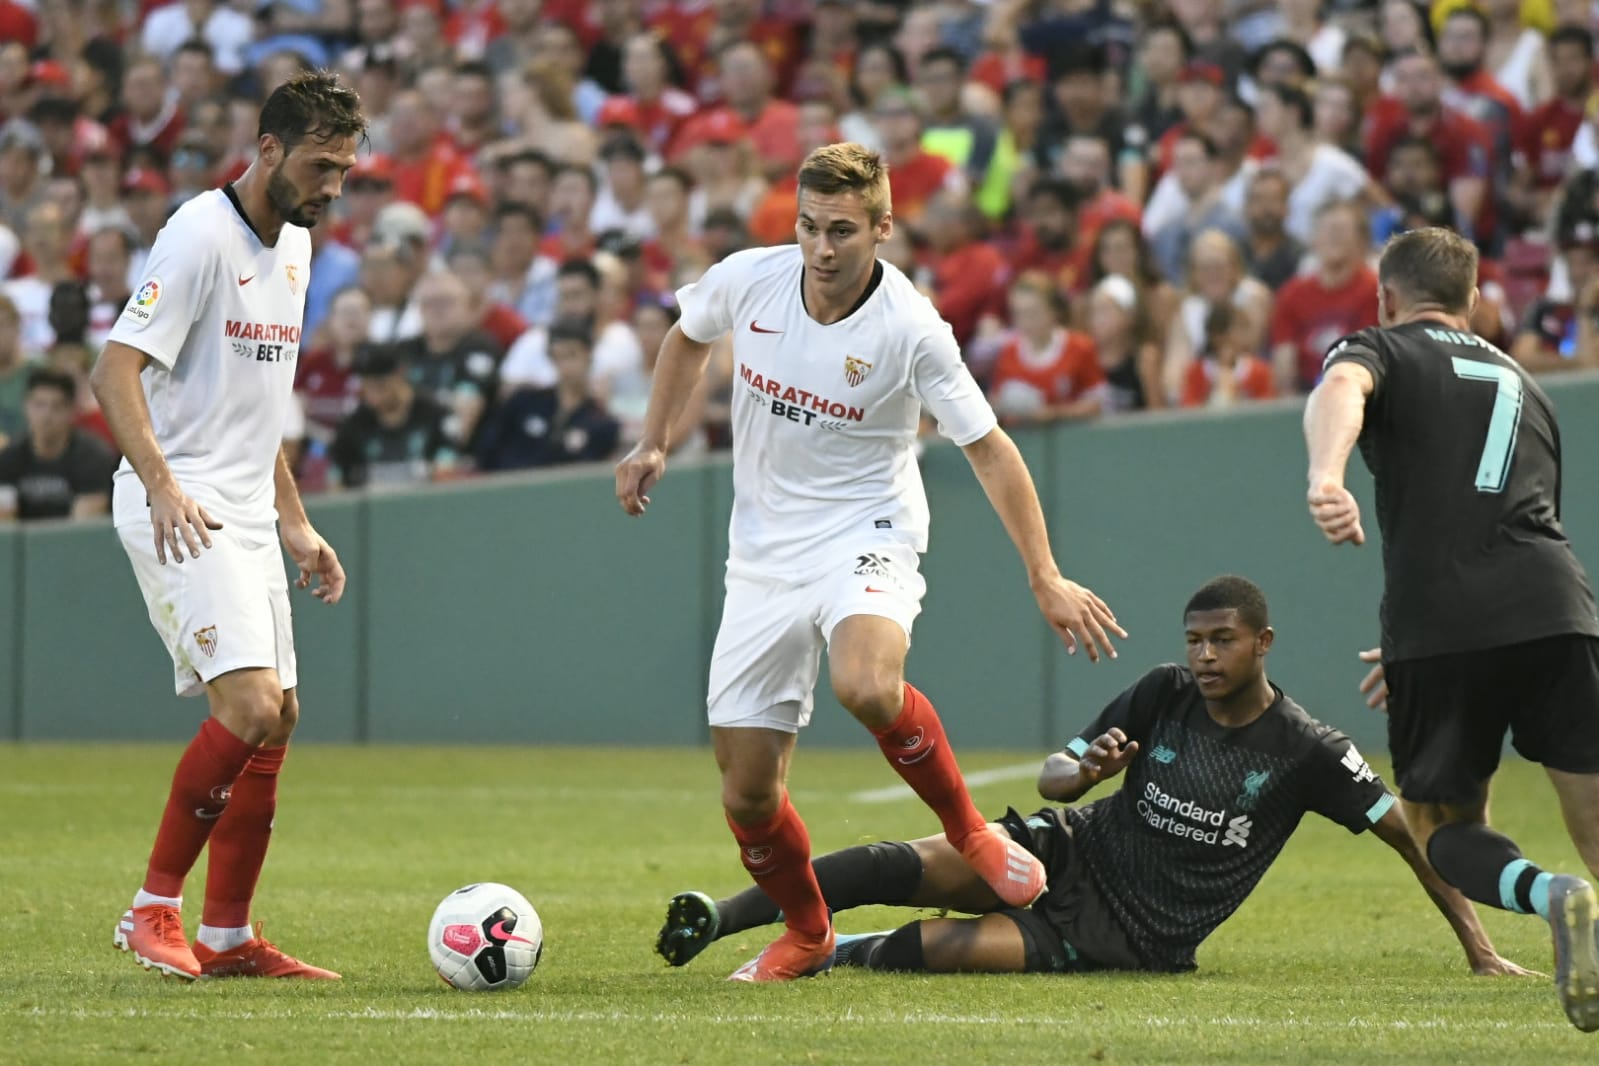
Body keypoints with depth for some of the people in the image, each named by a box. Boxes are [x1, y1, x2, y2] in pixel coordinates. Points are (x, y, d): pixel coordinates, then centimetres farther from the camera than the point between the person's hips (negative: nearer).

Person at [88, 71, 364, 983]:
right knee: (250, 707, -20)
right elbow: (116, 370, -19)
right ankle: (153, 909, -11)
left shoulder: (293, 245, 15)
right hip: (182, 512, -9)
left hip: (247, 516, 9)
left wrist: (297, 524, 23)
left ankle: (228, 939, 15)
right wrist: (163, 485, -32)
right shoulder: (203, 236, -13)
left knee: (275, 722, 8)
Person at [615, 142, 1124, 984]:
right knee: (747, 795, 0)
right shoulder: (745, 282, -8)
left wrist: (1047, 580, -10)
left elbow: (989, 450, -8)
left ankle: (968, 829, -10)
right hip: (763, 555, 4)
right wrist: (653, 442, 10)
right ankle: (806, 936, 29)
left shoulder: (912, 331, -17)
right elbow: (688, 337, 17)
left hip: (865, 536, -4)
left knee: (866, 686, -37)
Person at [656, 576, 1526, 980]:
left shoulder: (1306, 753, -10)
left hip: (1135, 939, -3)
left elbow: (1410, 832, -6)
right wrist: (1082, 771, -18)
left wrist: (1478, 946, -9)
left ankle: (833, 954, -3)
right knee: (913, 867, -24)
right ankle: (714, 921, -21)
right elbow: (1053, 777, 8)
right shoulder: (1162, 696, 1)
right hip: (1075, 857, 3)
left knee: (947, 949, -29)